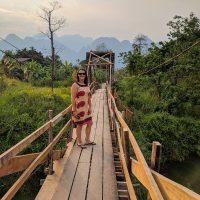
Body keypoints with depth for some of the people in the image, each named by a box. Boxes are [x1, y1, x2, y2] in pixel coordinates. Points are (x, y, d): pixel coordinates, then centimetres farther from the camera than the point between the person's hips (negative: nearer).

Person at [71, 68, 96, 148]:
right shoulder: (75, 85, -12)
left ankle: (87, 140, 32)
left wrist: (90, 107, 8)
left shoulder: (87, 85, 9)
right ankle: (79, 142, 21)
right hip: (78, 108, -8)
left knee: (89, 123, 14)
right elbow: (73, 98, -16)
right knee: (79, 125, 3)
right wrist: (74, 110, -19)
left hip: (86, 108, 8)